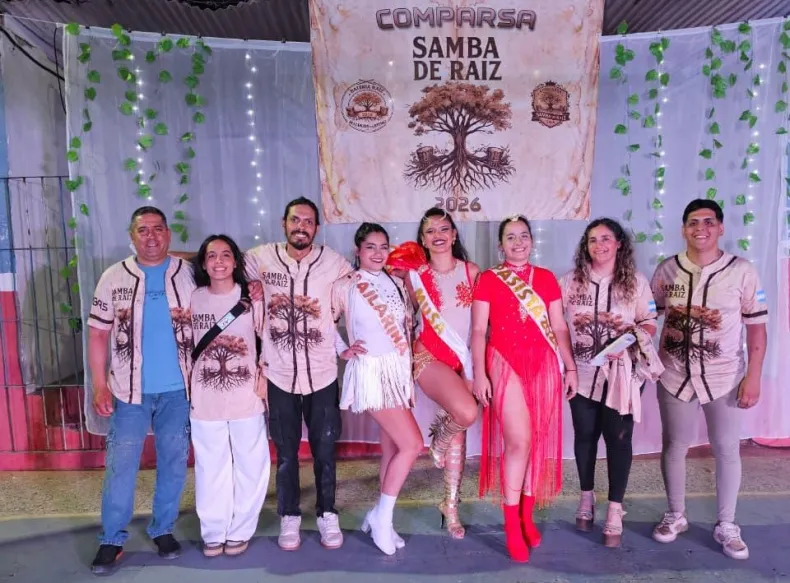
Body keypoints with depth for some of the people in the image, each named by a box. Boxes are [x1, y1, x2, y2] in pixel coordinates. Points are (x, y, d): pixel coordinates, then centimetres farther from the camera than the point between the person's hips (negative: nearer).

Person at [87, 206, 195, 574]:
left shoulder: (189, 274, -1)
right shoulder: (114, 278, 0)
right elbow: (98, 334, 1)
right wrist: (100, 386, -5)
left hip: (178, 388, 1)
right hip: (129, 389, 0)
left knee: (173, 463, 11)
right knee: (120, 465, 5)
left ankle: (163, 530, 28)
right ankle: (112, 540, 21)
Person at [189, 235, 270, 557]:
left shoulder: (252, 297, -4)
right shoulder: (193, 298, 1)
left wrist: (264, 374, -6)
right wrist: (185, 386, 5)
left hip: (246, 398, -1)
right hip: (205, 400, 1)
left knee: (250, 467, 8)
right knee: (211, 469, 12)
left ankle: (239, 531, 27)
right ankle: (213, 533, 29)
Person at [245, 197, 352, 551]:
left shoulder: (333, 262, -3)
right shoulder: (262, 258, -3)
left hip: (322, 373, 0)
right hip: (279, 374, 0)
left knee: (325, 450, 11)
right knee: (285, 452, 12)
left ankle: (327, 516, 29)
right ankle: (289, 518, 30)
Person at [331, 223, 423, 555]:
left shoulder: (396, 284, 11)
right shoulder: (345, 286, -4)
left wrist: (409, 374, 11)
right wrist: (342, 352, -4)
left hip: (399, 371, 6)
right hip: (372, 372, -6)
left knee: (392, 447, 9)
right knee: (412, 444, -11)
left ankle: (380, 516, 25)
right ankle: (382, 517, 5)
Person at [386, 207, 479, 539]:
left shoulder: (472, 272, 3)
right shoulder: (414, 275, -1)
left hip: (465, 358, 3)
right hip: (430, 356, -3)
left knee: (459, 433, 7)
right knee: (466, 413, -26)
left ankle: (451, 507, 23)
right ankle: (439, 437, 10)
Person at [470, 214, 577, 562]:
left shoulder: (546, 278, 10)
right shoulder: (488, 279, 1)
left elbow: (560, 327, 11)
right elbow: (478, 331, -1)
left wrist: (570, 367, 5)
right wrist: (479, 374, -8)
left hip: (543, 365, 4)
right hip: (505, 364, -3)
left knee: (538, 441, 7)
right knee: (519, 440, -10)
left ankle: (527, 516, 22)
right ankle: (511, 525, 3)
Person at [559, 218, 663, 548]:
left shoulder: (636, 282, -1)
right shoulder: (570, 281, 1)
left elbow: (650, 324, 2)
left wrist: (633, 332, -19)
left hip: (623, 372, -1)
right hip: (583, 372, 1)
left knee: (618, 438, 2)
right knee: (585, 435, 12)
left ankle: (615, 511, 14)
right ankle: (586, 499, 31)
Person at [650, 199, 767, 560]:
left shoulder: (742, 271, -7)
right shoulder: (666, 270, -2)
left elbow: (757, 328, -5)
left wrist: (753, 378, -9)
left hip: (725, 378, -1)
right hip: (674, 376, 1)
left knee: (727, 450, 11)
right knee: (674, 447, 12)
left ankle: (726, 526, 30)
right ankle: (675, 516, 32)